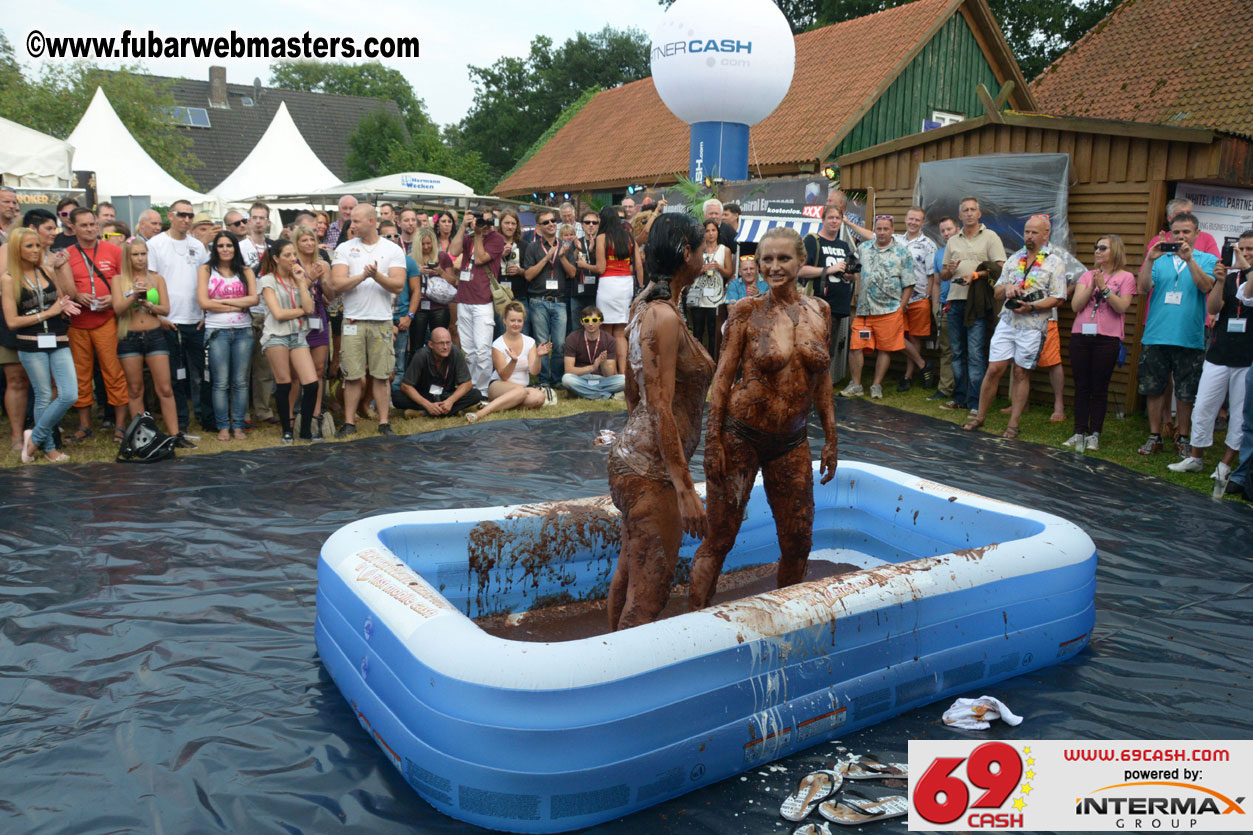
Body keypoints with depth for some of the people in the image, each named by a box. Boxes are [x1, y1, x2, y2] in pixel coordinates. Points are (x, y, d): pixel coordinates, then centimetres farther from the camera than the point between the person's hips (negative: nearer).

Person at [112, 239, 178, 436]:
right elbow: (118, 308, -7)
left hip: (154, 336, 1)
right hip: (129, 338, 0)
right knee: (135, 390, 7)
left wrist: (147, 304, -15)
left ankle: (174, 434, -1)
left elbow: (166, 309, 3)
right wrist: (134, 296, -22)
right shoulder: (119, 280, 4)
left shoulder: (156, 278, 7)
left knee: (165, 389, -3)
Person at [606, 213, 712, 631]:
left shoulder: (643, 307, 10)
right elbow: (661, 410, -23)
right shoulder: (666, 318, -19)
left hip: (632, 454, 10)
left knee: (628, 571, 22)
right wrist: (685, 490, -23)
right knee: (650, 588, -1)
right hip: (651, 470, -10)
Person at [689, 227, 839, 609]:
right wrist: (713, 442, -10)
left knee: (798, 543, 12)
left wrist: (831, 438, 12)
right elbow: (724, 377, -6)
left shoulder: (819, 311, 5)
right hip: (741, 437, -4)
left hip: (792, 442, 4)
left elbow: (822, 378, 12)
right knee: (719, 539, 2)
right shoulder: (747, 312, -6)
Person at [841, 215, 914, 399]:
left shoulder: (901, 253, 3)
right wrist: (857, 298, 6)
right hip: (863, 309, 2)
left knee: (885, 349, 3)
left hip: (890, 311, -2)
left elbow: (908, 285, 3)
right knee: (856, 346, -3)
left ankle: (876, 385, 14)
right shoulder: (863, 248, 11)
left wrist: (900, 307, -4)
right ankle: (855, 385, 8)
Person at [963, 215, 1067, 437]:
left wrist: (1031, 306, -18)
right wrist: (1006, 288, -7)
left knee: (1021, 373, 3)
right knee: (994, 369, 0)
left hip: (1032, 326, -3)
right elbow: (997, 293, 16)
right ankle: (980, 416, 12)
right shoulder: (1014, 259, 15)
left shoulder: (1055, 262, 1)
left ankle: (1013, 424, 11)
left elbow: (1057, 298, -5)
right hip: (1007, 321, 3)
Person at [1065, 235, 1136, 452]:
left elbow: (1122, 307, -9)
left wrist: (1104, 288, -14)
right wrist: (1092, 286, -9)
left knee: (1099, 388, 0)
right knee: (1081, 386, 4)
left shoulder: (1125, 277, 4)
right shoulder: (1087, 276, 13)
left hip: (1107, 338, -3)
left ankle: (1094, 434, 6)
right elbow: (1075, 305, 2)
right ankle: (1079, 432, 8)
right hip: (1081, 335, 3)